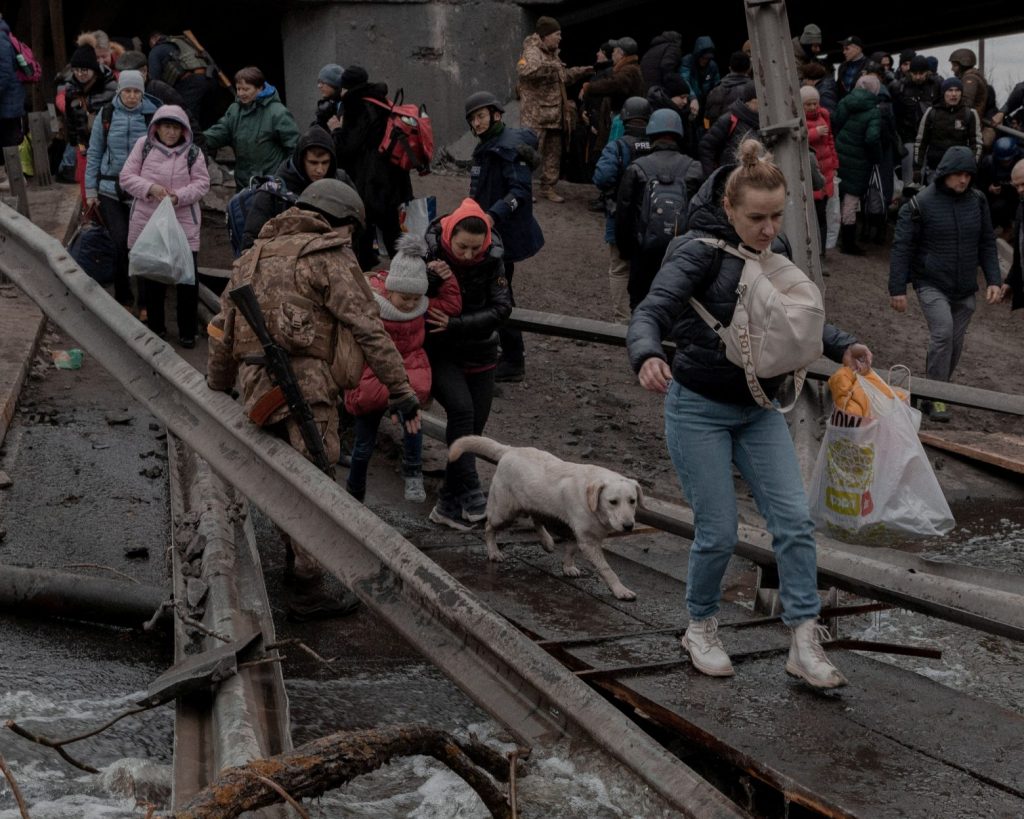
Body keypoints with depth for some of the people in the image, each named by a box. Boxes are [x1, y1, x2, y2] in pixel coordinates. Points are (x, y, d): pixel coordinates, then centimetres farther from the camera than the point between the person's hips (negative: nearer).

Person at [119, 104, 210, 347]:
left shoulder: (193, 153, 1)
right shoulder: (143, 146, 3)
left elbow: (201, 183, -1)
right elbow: (126, 177, 1)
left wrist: (180, 196, -18)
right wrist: (149, 188, -16)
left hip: (183, 224, -1)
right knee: (151, 276, 12)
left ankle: (187, 331, 10)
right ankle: (155, 325, 27)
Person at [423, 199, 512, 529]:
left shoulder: (492, 258, -10)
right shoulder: (429, 252, -15)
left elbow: (501, 308, -14)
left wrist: (455, 324, -23)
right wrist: (430, 279, -33)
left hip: (480, 353, 4)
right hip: (440, 353, -3)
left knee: (475, 426, 3)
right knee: (461, 410, -25)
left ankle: (448, 504, 15)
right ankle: (471, 494, -20)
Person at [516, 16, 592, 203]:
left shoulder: (552, 55, 19)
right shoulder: (532, 53, -12)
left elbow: (563, 77, 34)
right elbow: (524, 70, -35)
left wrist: (580, 72, 23)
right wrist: (550, 66, -36)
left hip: (554, 115, 9)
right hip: (535, 116, -9)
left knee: (553, 153, 13)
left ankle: (548, 187, 22)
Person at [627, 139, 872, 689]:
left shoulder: (776, 251, 2)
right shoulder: (699, 251, -17)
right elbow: (650, 314, -29)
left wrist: (841, 347, 3)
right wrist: (648, 357, -51)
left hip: (760, 409, 6)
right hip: (700, 410, -6)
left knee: (794, 520, -3)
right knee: (719, 533, -1)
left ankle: (804, 644, 3)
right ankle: (700, 628, 24)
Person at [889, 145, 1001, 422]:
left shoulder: (977, 201, 3)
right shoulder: (920, 204, -10)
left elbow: (987, 244, 10)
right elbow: (902, 248, -8)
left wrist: (994, 280, 2)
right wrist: (897, 288, -11)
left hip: (965, 290, 5)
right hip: (931, 285, -5)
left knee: (955, 343, 8)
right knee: (943, 332, -23)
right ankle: (935, 397, -14)